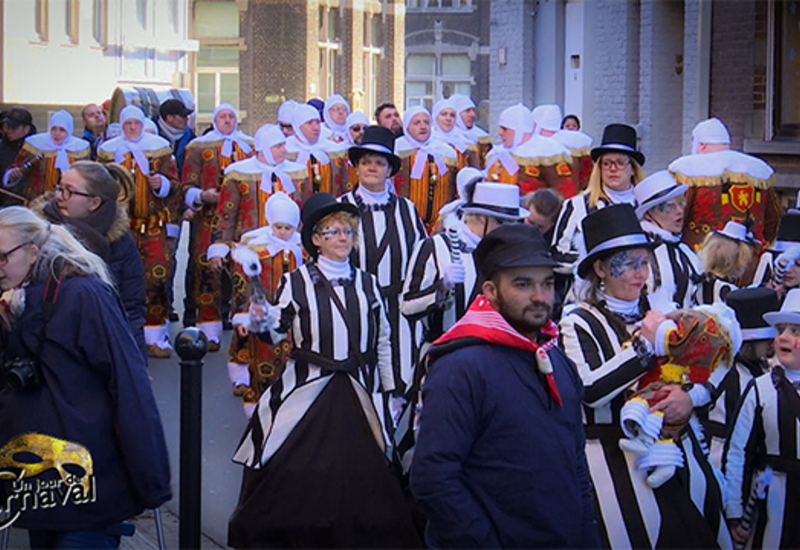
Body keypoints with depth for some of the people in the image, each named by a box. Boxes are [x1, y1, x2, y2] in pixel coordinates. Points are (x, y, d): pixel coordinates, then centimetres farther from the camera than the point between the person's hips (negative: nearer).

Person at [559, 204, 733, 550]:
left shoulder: (657, 316, 12)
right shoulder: (580, 323, -5)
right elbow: (590, 391, -19)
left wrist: (692, 395, -10)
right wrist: (644, 343, -15)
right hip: (617, 461, -5)